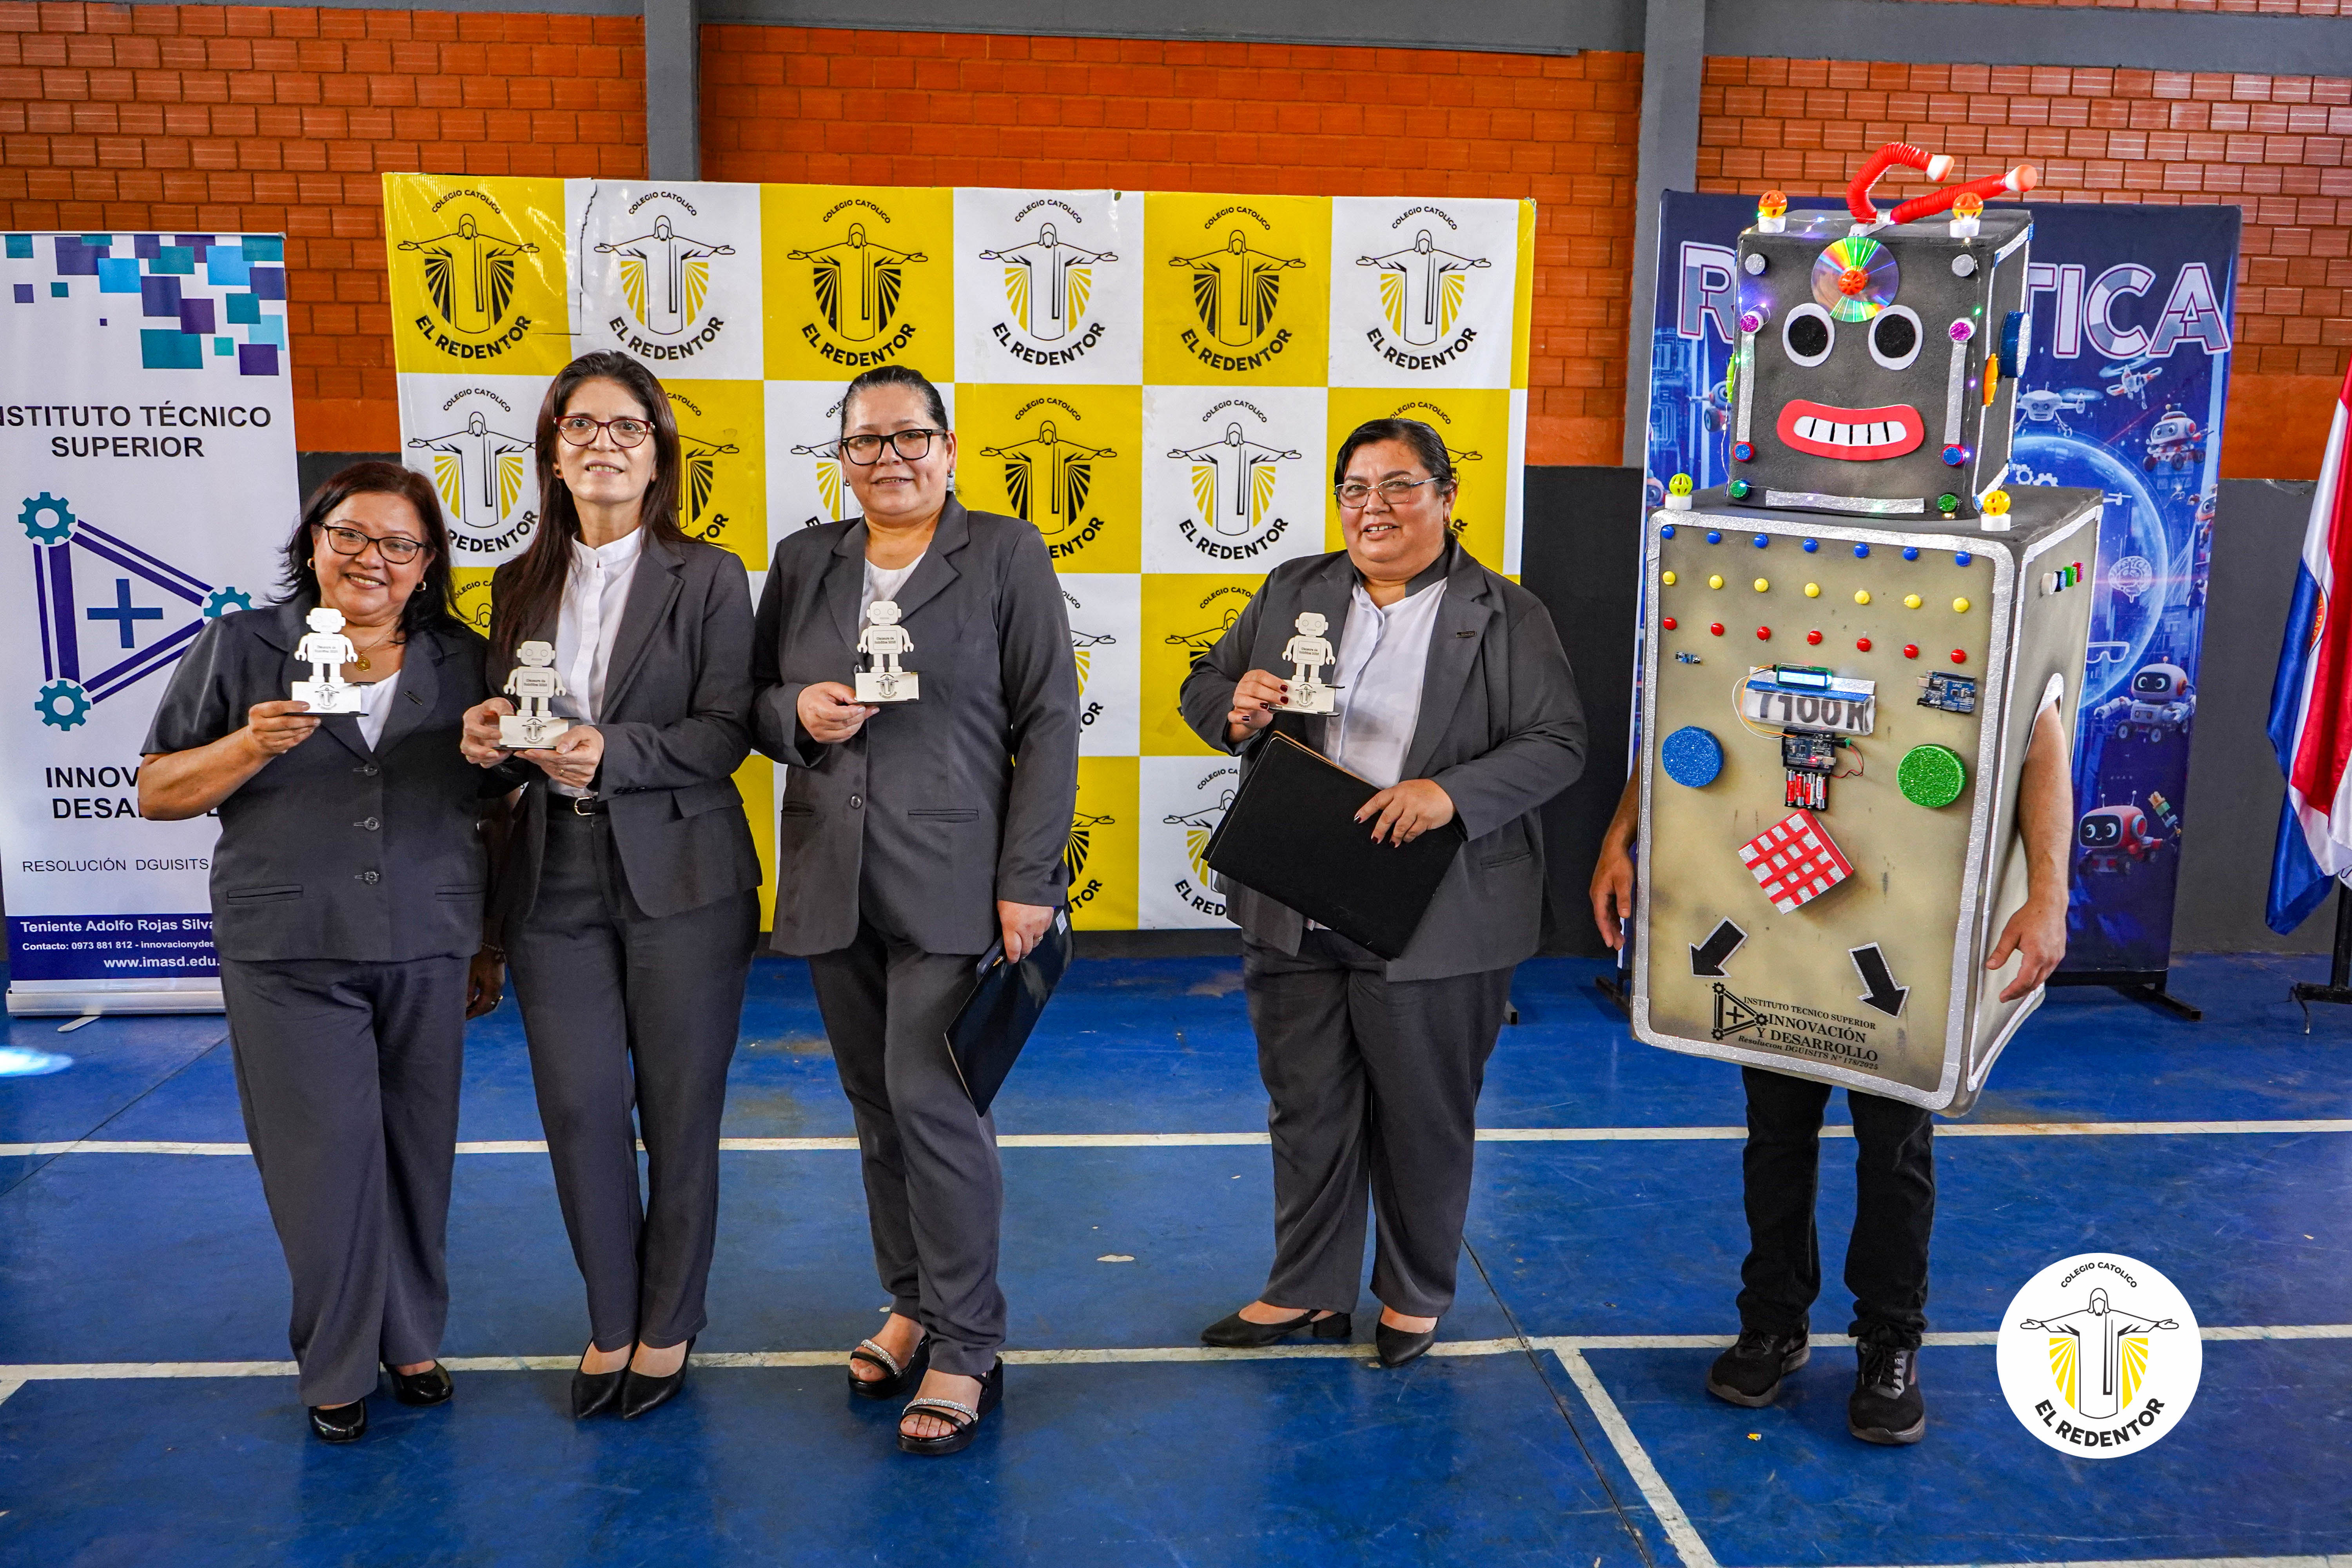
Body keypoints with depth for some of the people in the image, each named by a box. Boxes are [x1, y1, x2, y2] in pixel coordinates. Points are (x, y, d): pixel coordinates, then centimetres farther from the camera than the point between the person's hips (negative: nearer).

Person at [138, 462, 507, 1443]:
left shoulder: (463, 662, 8)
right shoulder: (238, 649, 3)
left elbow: (497, 812, 12)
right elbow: (157, 794, 4)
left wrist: (491, 946, 10)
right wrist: (250, 746, -15)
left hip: (426, 954, 2)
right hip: (289, 956, -2)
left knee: (418, 1152, 8)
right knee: (325, 1155, 0)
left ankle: (411, 1341, 28)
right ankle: (337, 1368, 19)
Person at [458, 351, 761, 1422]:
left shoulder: (707, 577, -1)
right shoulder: (521, 586, 11)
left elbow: (725, 733, -8)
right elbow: (501, 722, 16)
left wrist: (612, 752, -22)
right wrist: (488, 738, -7)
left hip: (679, 880, -3)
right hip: (555, 881, 4)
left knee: (679, 1110, 5)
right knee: (579, 1109, 6)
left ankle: (668, 1329, 23)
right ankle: (610, 1323, 26)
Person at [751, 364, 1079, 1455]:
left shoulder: (1007, 555, 0)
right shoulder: (803, 561, 12)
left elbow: (1049, 723, -4)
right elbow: (752, 704, 16)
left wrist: (1028, 880, -11)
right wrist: (798, 713, -9)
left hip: (951, 884, -5)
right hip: (831, 883, 5)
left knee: (932, 1101, -8)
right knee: (876, 1106, 12)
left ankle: (964, 1348, 7)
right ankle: (912, 1304, 29)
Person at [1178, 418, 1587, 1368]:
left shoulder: (1507, 615, -2)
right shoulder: (1291, 593, 10)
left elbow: (1557, 744, -8)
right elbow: (1202, 689, 13)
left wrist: (1450, 794, -22)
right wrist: (1235, 709, -12)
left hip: (1431, 923, -3)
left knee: (1423, 1118, 11)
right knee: (1306, 1108, 14)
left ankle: (1417, 1296, 32)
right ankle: (1308, 1291, 32)